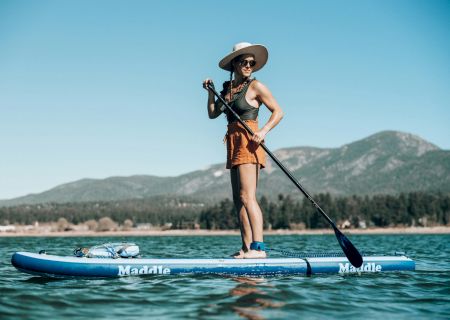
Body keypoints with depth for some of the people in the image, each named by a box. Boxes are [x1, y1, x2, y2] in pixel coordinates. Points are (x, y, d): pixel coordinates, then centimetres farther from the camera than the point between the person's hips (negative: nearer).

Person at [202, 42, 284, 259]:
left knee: (247, 197, -17)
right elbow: (212, 114, 16)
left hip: (248, 144, -8)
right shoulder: (228, 88, 16)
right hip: (234, 144, 8)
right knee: (238, 199, 6)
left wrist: (263, 131, -19)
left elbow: (278, 112, -5)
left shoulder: (255, 86, -3)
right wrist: (210, 92, 4)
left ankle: (258, 247, -21)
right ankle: (247, 247, 10)